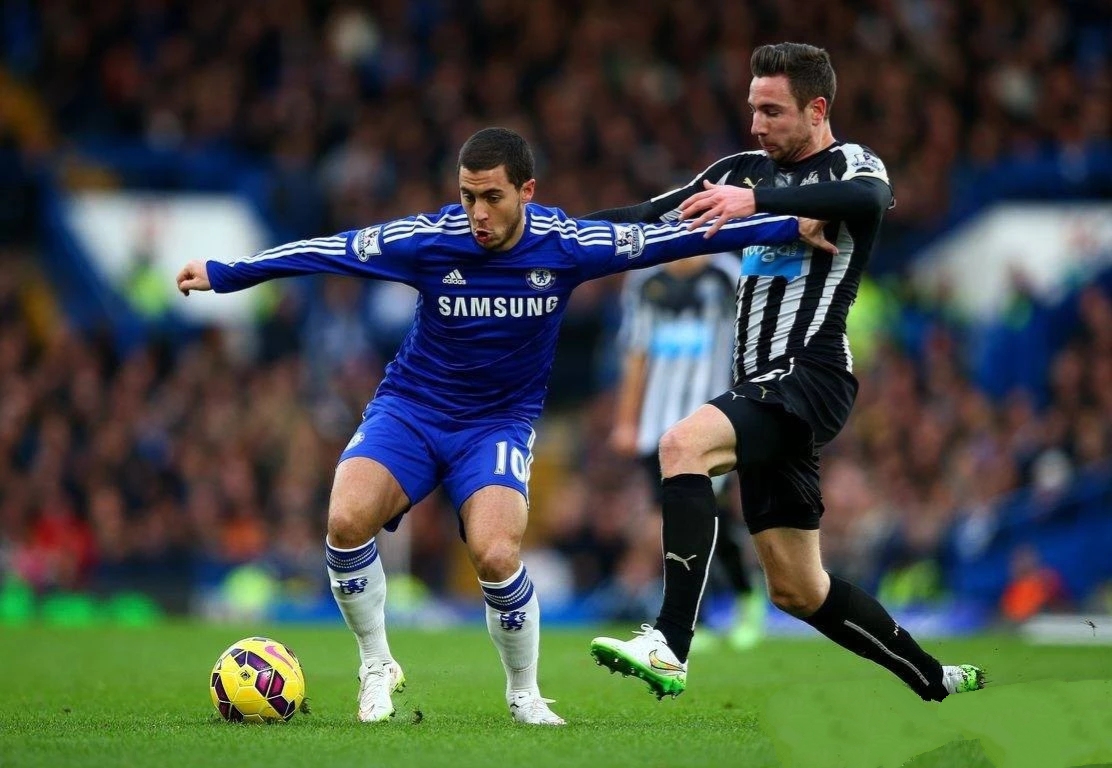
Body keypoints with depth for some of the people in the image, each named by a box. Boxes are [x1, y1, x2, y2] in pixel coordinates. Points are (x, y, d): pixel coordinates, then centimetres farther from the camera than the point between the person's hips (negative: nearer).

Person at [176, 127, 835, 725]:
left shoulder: (565, 244, -13)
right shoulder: (428, 238, -15)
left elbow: (669, 238, -7)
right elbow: (327, 251, -9)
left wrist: (790, 226, -4)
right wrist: (221, 274, -9)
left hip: (500, 424, -1)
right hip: (410, 409, 1)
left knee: (497, 556, -26)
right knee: (347, 521, -25)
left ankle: (525, 694, 2)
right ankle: (377, 668, -1)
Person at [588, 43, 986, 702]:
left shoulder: (852, 165, -3)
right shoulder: (746, 171, 17)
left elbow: (867, 200, -27)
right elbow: (653, 216, 13)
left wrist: (757, 200, -38)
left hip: (810, 377, -8)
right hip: (763, 388, 8)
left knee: (684, 445, -32)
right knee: (798, 590, 11)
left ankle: (669, 647, -40)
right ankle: (935, 681, 27)